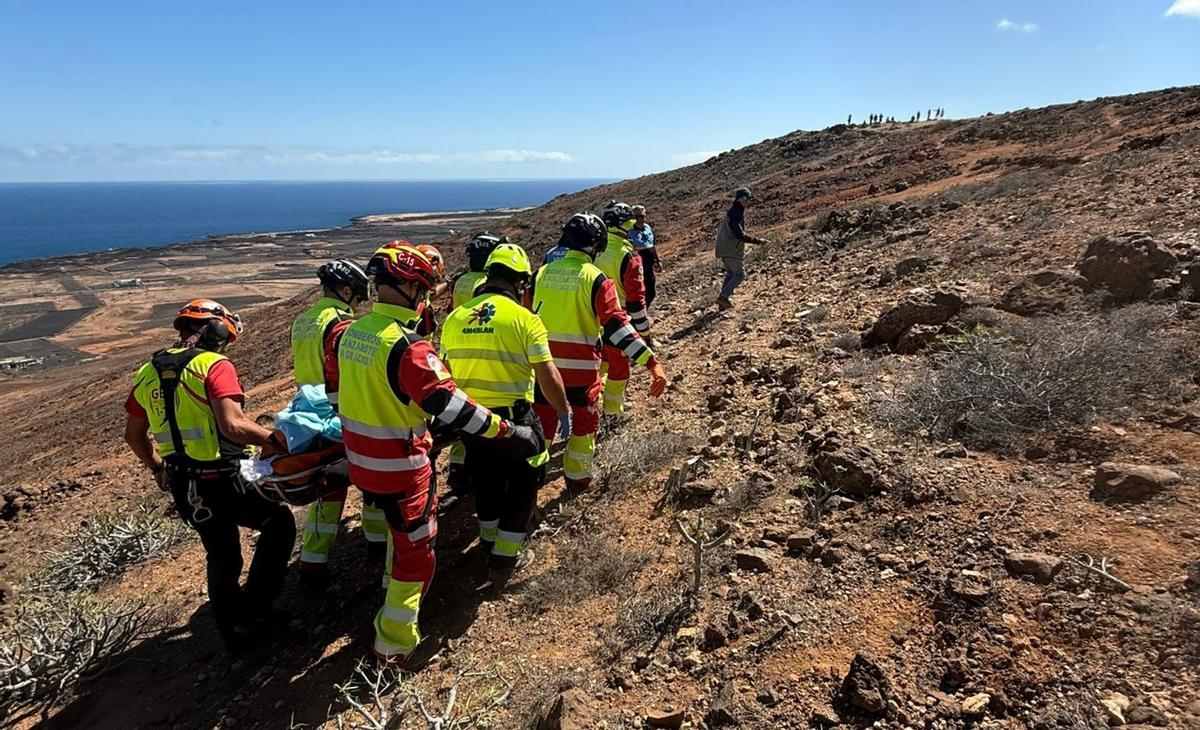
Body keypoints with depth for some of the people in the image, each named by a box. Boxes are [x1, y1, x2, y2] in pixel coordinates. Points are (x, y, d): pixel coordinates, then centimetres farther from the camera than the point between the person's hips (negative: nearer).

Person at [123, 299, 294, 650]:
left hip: (183, 487, 7)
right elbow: (232, 425, -27)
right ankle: (251, 610, 11)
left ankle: (233, 631, 35)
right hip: (221, 481, -7)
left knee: (221, 557, 22)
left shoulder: (147, 373, 8)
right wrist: (274, 438, -15)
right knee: (279, 521, 13)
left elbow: (134, 434, 16)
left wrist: (157, 467, 29)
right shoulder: (215, 366, -14)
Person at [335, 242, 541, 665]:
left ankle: (395, 603, 48)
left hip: (360, 459, 9)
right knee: (415, 550, 8)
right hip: (400, 467, -9)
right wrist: (510, 432, -21)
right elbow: (451, 405, -29)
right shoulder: (407, 346, -26)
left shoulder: (352, 333, 1)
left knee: (402, 532, 29)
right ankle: (396, 643, 19)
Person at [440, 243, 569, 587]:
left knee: (486, 482, 24)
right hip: (513, 418, -5)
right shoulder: (524, 319, -14)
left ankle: (491, 543, 43)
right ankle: (504, 559, 18)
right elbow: (548, 377, -15)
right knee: (522, 485, 14)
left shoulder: (454, 318, 1)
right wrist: (564, 411, 1)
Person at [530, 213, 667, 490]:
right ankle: (577, 477, 30)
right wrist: (652, 362, -28)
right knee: (584, 423, 19)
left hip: (544, 365, 3)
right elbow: (617, 325, -23)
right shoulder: (595, 279, -13)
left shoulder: (543, 273, 1)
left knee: (542, 421, 19)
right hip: (581, 367, -3)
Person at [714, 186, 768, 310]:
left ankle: (723, 301, 17)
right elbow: (740, 234, -29)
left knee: (731, 274, 16)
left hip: (725, 249, 10)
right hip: (731, 250, -10)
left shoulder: (738, 212, 13)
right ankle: (723, 297, -7)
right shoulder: (734, 214, -20)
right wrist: (757, 240, -27)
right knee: (740, 274, -3)